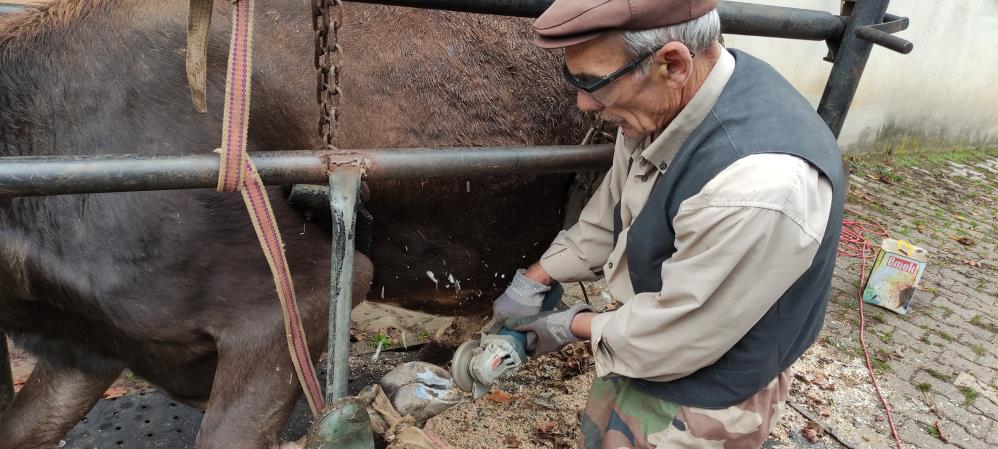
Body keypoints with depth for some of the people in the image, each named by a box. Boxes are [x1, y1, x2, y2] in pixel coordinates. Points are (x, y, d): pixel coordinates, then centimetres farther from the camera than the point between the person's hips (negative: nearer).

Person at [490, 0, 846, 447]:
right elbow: (610, 212, 4)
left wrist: (576, 325, -11)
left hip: (701, 397, -7)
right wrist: (533, 279, 6)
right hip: (645, 341, 7)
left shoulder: (760, 185, -40)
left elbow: (673, 338, -27)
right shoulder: (665, 100, -13)